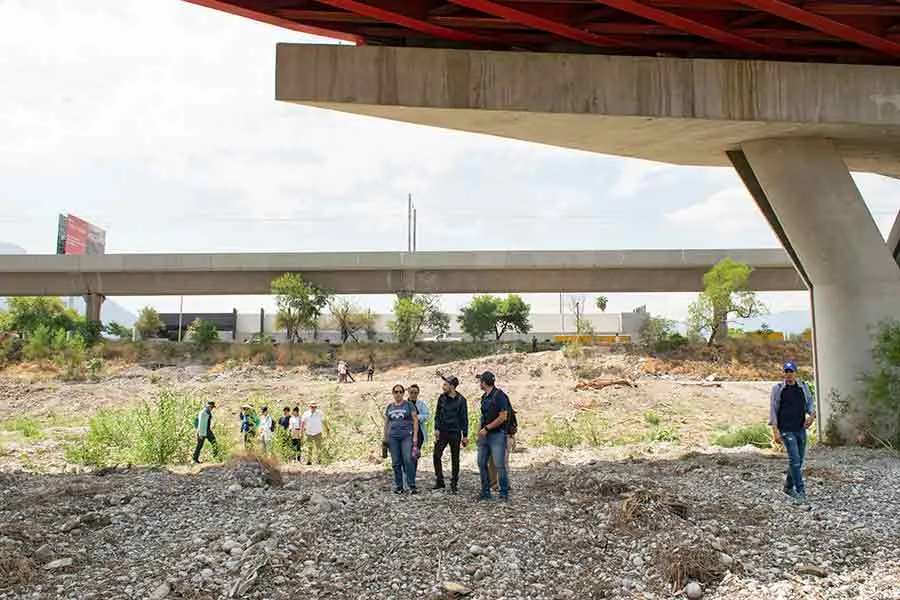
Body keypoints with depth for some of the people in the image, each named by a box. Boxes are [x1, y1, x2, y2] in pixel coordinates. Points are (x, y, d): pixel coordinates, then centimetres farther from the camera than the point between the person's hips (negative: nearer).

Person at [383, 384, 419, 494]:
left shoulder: (409, 405, 3)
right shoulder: (389, 407, 14)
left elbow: (415, 420, 1)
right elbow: (386, 423, 18)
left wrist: (415, 436, -7)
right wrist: (385, 438, 14)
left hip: (407, 436, -3)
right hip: (393, 437, 3)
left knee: (408, 460, -13)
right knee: (396, 463, 4)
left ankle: (412, 485, -5)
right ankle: (398, 486, 12)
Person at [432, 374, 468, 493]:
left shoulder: (461, 400, -5)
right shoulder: (442, 398, 4)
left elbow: (464, 418, -2)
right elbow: (437, 414, 9)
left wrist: (465, 436, -4)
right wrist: (436, 428, -3)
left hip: (455, 433, -3)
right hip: (442, 432, 3)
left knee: (455, 459, 4)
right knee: (436, 455, -1)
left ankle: (454, 484, 13)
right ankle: (439, 482, 11)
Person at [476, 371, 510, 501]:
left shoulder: (499, 396, -11)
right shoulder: (484, 397, 14)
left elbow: (502, 417, -16)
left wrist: (486, 428, -13)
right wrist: (480, 431, 9)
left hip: (497, 434, -8)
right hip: (484, 435, 8)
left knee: (499, 465, -7)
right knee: (482, 463, 7)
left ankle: (504, 492, 4)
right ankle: (485, 492, 16)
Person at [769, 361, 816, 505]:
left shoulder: (803, 387, 8)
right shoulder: (777, 389, -3)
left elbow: (810, 403, 15)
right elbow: (773, 410, -4)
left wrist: (812, 415, -8)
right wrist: (775, 430, -10)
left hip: (801, 429, 5)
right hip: (786, 430, -5)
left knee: (798, 460, 12)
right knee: (795, 459, -10)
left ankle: (788, 487, 29)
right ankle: (800, 493, -7)